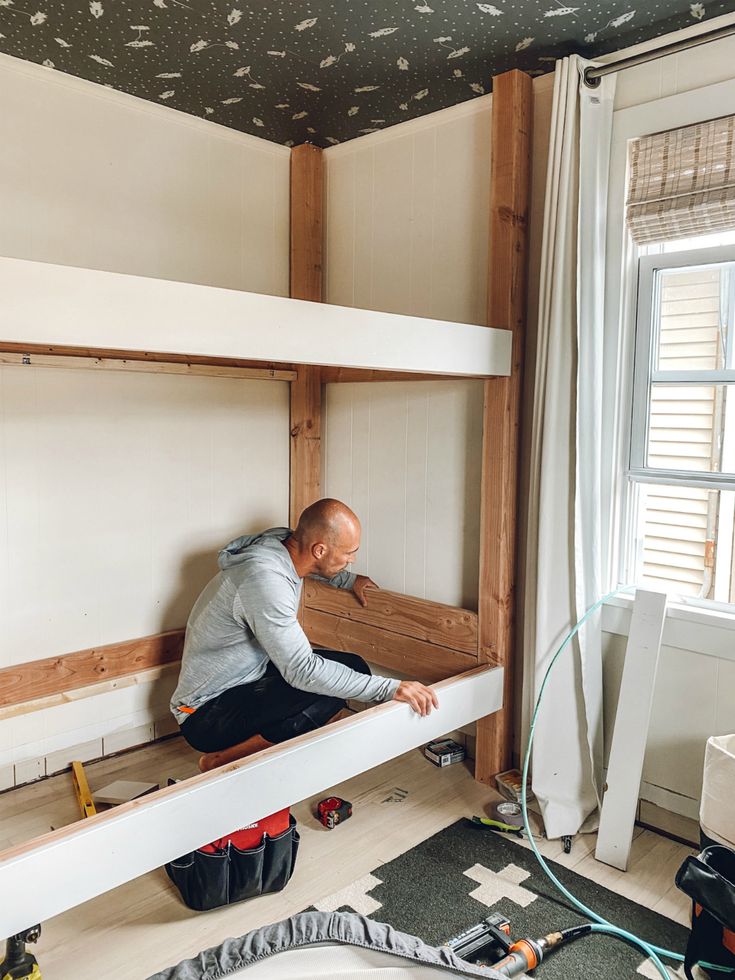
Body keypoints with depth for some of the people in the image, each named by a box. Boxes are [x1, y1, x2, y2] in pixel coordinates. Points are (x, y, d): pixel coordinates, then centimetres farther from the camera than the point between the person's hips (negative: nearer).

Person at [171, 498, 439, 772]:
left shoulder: (284, 543, -4)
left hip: (247, 681, 9)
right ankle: (223, 760, -12)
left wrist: (348, 579, 23)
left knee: (351, 668, 2)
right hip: (206, 716, -9)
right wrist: (390, 689, -30)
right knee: (330, 688, -26)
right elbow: (303, 671, -31)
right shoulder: (265, 579, -31)